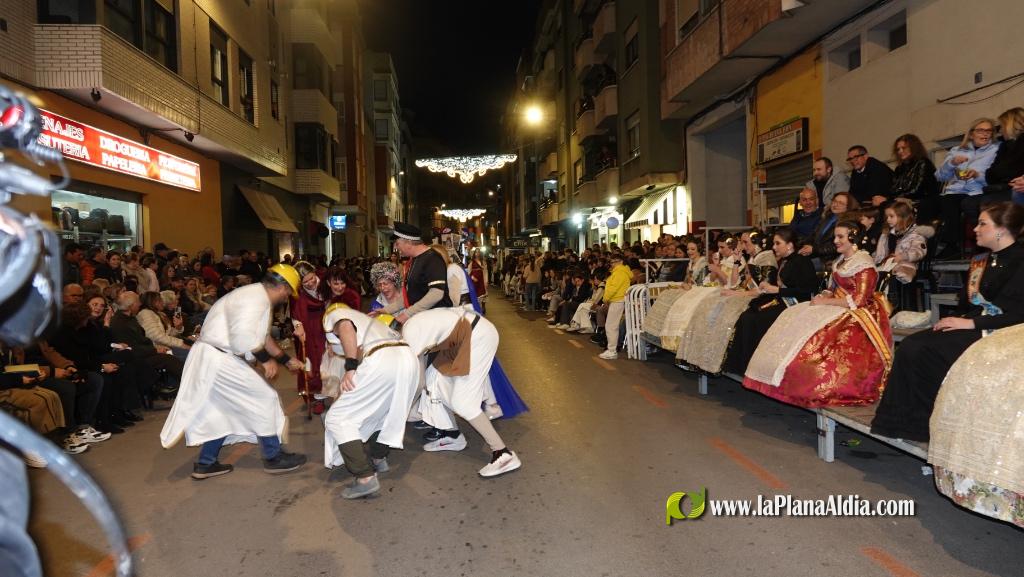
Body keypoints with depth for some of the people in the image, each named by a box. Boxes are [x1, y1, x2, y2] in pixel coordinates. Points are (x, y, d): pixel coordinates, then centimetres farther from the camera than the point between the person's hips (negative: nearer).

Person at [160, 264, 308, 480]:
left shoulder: (258, 297, 16)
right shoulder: (257, 297, -18)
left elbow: (263, 337, 27)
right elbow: (243, 335, -31)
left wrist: (287, 360, 30)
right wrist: (266, 359, -18)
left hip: (215, 358, 11)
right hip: (217, 359, -11)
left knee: (222, 409, 19)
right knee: (264, 398, -2)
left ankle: (205, 464, 28)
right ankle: (274, 457, 9)